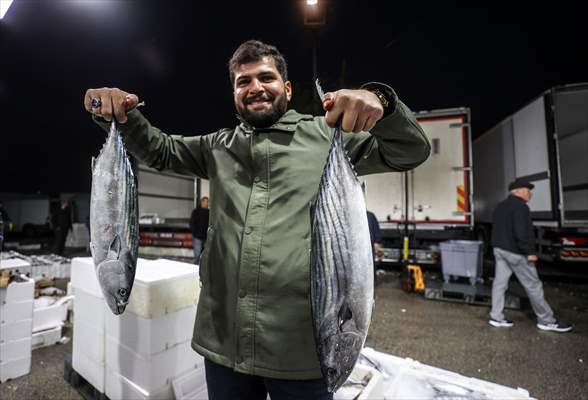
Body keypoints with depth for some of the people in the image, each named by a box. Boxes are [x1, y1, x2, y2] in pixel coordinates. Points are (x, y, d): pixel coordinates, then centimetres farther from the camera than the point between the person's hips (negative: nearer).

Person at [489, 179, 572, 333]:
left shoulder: (500, 206, 14)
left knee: (500, 282, 9)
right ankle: (546, 321, 18)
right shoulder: (520, 206, -15)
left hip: (499, 249, 9)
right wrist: (530, 252, -16)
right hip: (515, 252, -9)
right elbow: (523, 232, -22)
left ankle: (496, 317, 13)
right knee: (533, 285, 5)